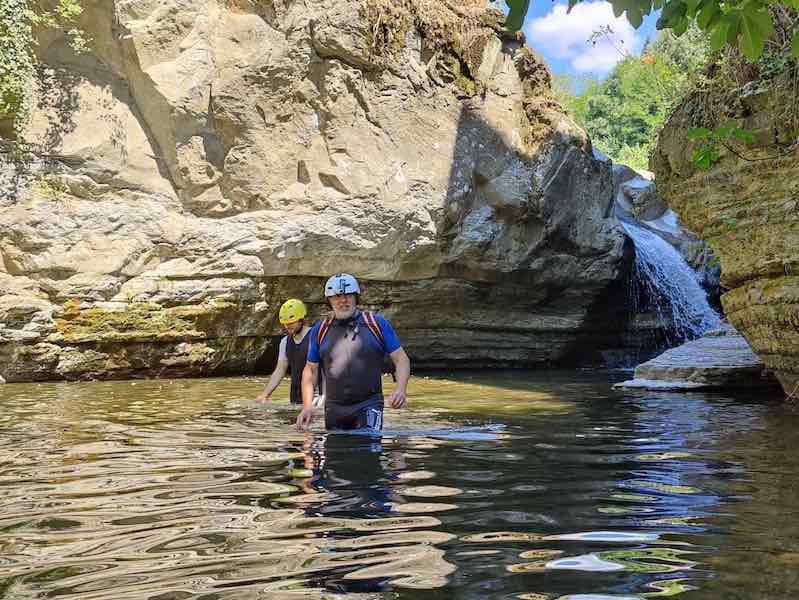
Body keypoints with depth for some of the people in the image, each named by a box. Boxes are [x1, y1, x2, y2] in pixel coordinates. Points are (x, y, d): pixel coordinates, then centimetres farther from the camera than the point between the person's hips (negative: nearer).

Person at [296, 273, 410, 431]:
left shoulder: (377, 324, 3)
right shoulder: (319, 331, 9)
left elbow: (401, 359, 3)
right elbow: (310, 370, 14)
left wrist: (400, 389, -14)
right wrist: (307, 406, 3)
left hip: (369, 406, -3)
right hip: (334, 410, 3)